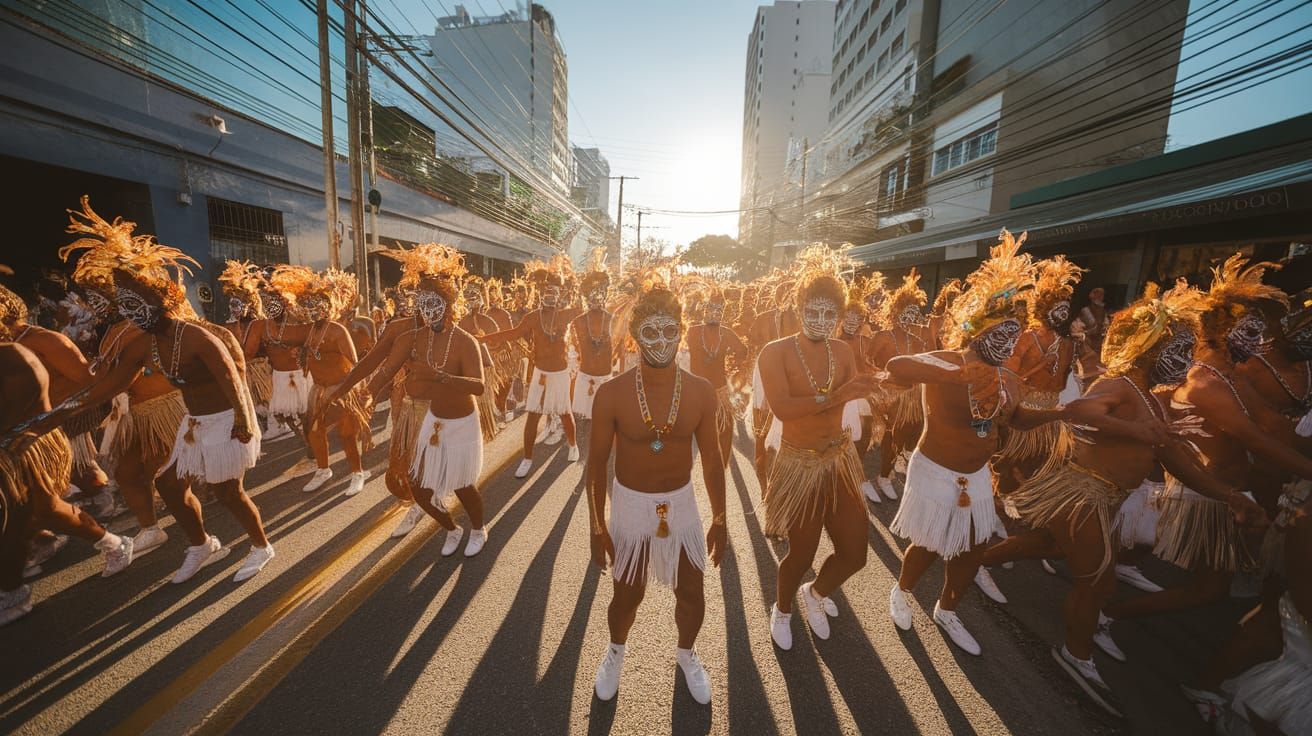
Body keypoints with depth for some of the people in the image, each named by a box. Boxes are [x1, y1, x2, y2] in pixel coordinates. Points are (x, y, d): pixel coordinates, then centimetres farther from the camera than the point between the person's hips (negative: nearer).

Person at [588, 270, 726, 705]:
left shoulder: (701, 392, -13)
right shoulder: (612, 393, -18)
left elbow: (711, 459, -1)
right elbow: (597, 464, -8)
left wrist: (719, 519, 5)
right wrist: (598, 527, -3)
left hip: (681, 503, 2)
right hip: (630, 504, -1)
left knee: (691, 592, 16)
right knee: (627, 595, 17)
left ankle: (686, 653, 50)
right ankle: (615, 651, 52)